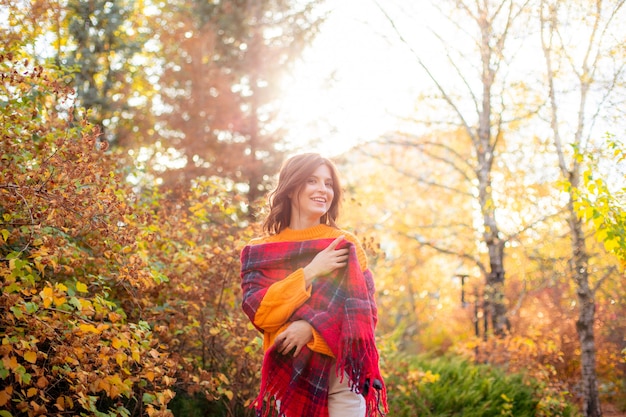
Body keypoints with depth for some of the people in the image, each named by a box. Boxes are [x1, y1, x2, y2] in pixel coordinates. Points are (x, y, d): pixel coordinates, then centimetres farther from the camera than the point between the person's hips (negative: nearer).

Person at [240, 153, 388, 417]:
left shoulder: (345, 244, 7)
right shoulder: (259, 252, 7)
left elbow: (365, 311, -1)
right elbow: (259, 313, -6)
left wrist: (312, 327, -16)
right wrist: (310, 272, -11)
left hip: (342, 369, 0)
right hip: (287, 372, 0)